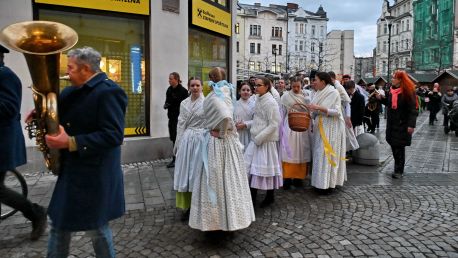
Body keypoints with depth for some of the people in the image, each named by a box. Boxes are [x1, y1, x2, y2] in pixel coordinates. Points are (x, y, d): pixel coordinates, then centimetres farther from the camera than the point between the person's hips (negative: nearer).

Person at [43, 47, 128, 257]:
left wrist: (71, 142, -29)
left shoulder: (109, 92, -19)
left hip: (95, 174, -9)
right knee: (59, 221, 19)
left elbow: (113, 135, -26)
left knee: (96, 226, 7)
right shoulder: (75, 91, 10)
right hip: (71, 170, 9)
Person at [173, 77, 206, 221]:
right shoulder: (184, 103, 9)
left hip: (201, 139, -4)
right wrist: (178, 144, 8)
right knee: (185, 172, 6)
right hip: (186, 139, 4)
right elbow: (181, 124, 10)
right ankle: (187, 206, 16)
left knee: (197, 172, 2)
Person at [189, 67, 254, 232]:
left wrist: (222, 133, -18)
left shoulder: (213, 97, -17)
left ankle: (216, 219, 17)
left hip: (217, 142, -7)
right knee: (229, 179, 15)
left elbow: (226, 117, -31)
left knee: (216, 180, 5)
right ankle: (231, 217, 27)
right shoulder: (225, 93, 6)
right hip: (229, 141, 7)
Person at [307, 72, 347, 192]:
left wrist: (319, 108, -23)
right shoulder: (318, 93, 10)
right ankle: (321, 182, 17)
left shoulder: (334, 92, -9)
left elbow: (337, 112, -17)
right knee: (320, 154, 9)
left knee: (327, 154, -3)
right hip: (320, 127, 7)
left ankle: (327, 183, 5)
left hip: (331, 128, -7)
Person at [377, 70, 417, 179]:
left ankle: (399, 171, 5)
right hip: (391, 123, 7)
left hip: (402, 124, -7)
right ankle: (398, 168, 24)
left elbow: (412, 109, -15)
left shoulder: (408, 92, -12)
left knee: (399, 147, -3)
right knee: (393, 146, 10)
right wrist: (381, 98, 3)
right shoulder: (391, 90, 7)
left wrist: (411, 124, -22)